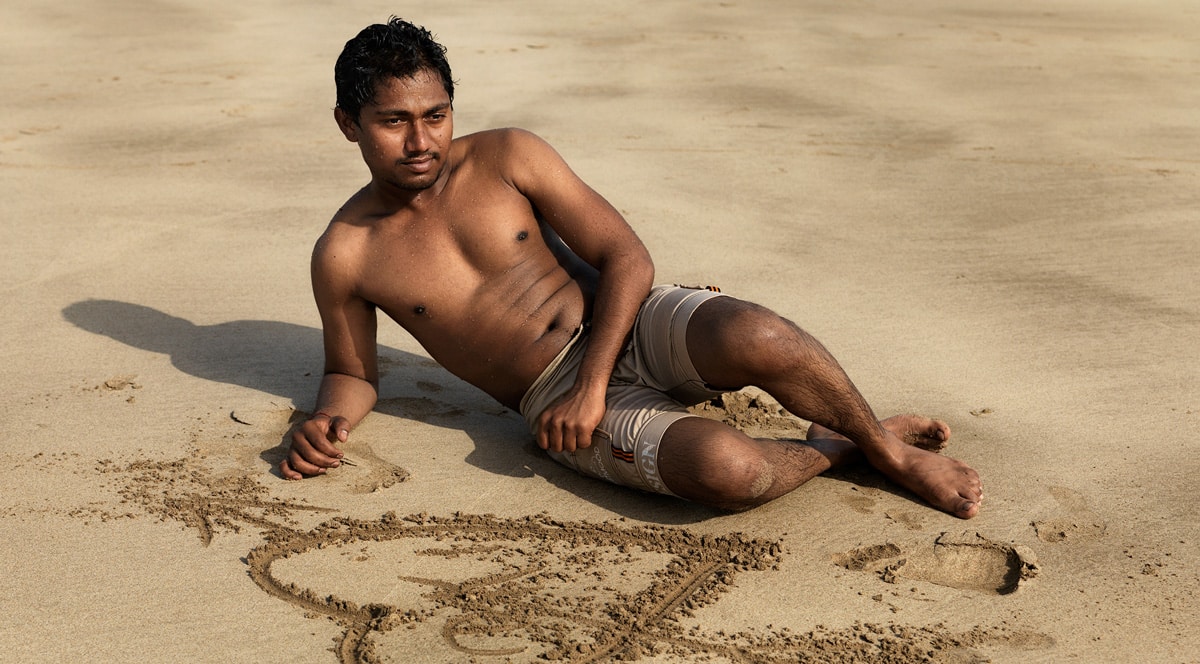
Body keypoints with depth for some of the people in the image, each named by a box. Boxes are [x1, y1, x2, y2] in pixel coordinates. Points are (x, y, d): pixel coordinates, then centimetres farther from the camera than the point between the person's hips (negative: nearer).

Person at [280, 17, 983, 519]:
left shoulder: (507, 157, -1)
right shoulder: (344, 257, -1)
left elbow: (628, 258, -3)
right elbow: (353, 373, 15)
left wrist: (590, 385, -14)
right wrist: (328, 423, -9)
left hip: (631, 326, 2)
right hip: (554, 400, -1)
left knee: (757, 340, -34)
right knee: (726, 469, -32)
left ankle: (885, 443, -6)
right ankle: (842, 449, 0)